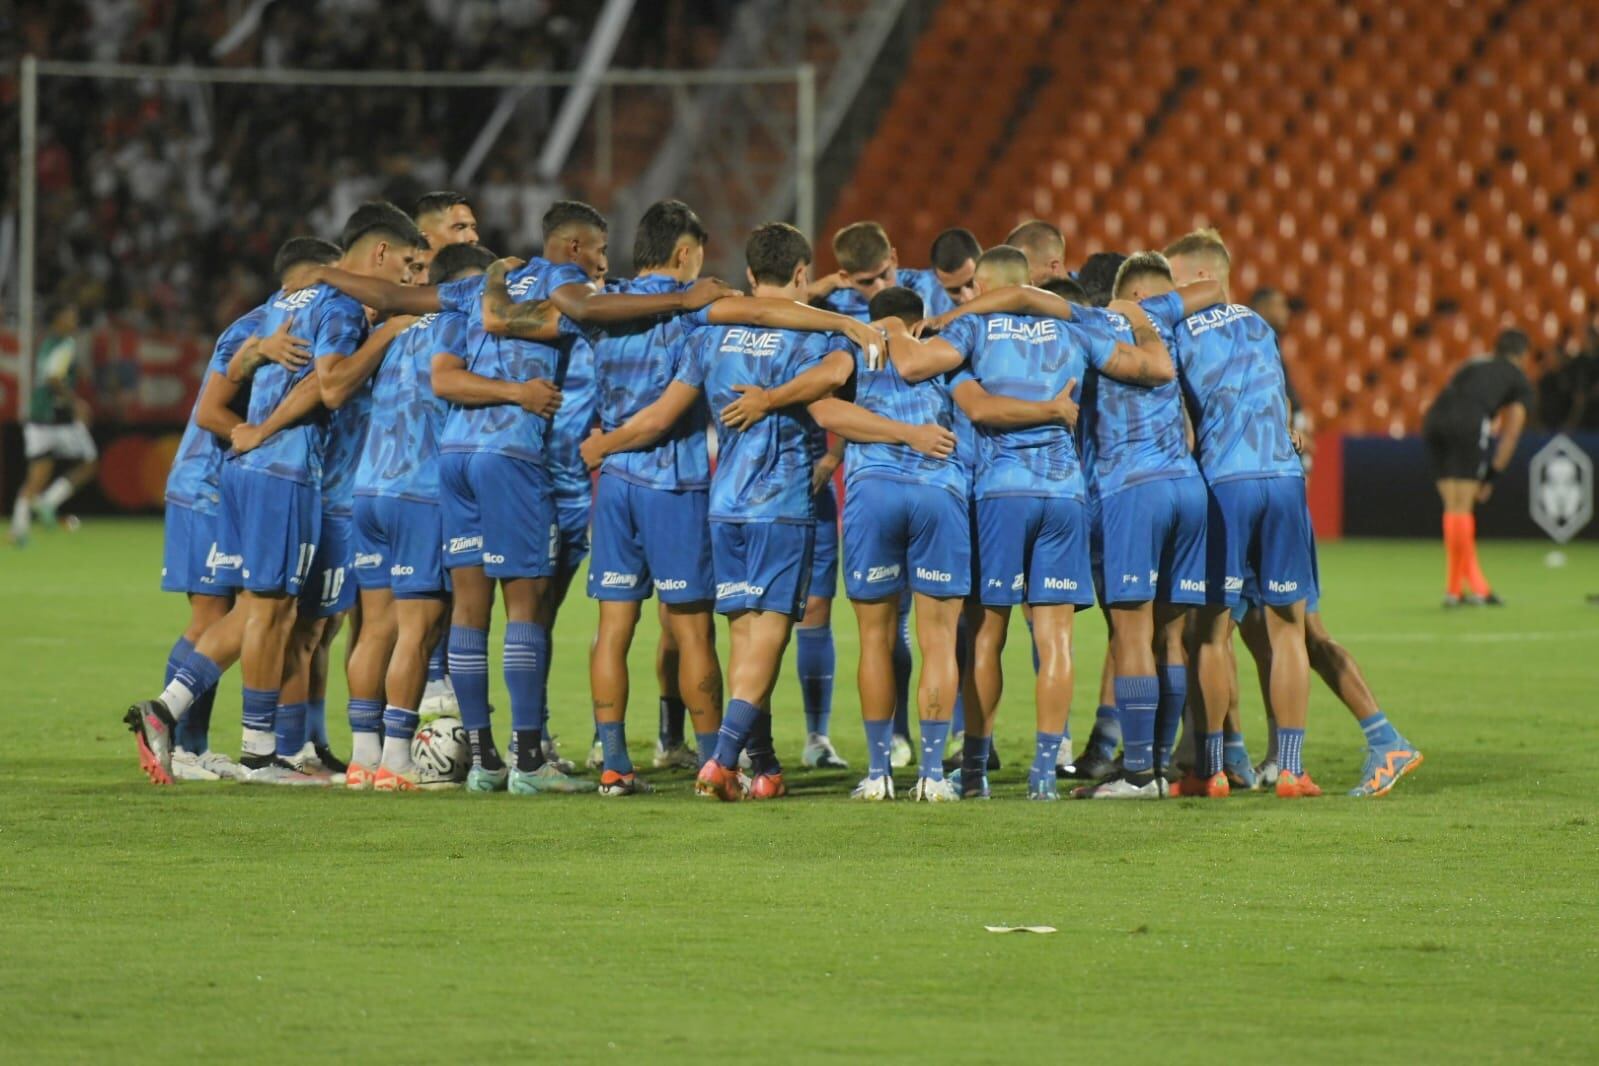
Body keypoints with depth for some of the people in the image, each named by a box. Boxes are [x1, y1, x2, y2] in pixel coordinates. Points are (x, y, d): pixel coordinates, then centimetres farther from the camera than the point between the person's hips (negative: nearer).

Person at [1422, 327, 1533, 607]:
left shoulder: (1472, 367, 36)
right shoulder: (1520, 381, 20)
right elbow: (1511, 433, 12)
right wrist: (1492, 475, 14)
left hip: (1434, 419, 5)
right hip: (1470, 423, -5)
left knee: (1454, 507, 10)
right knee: (1461, 507, -2)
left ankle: (1476, 587, 14)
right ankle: (1455, 588, -1)